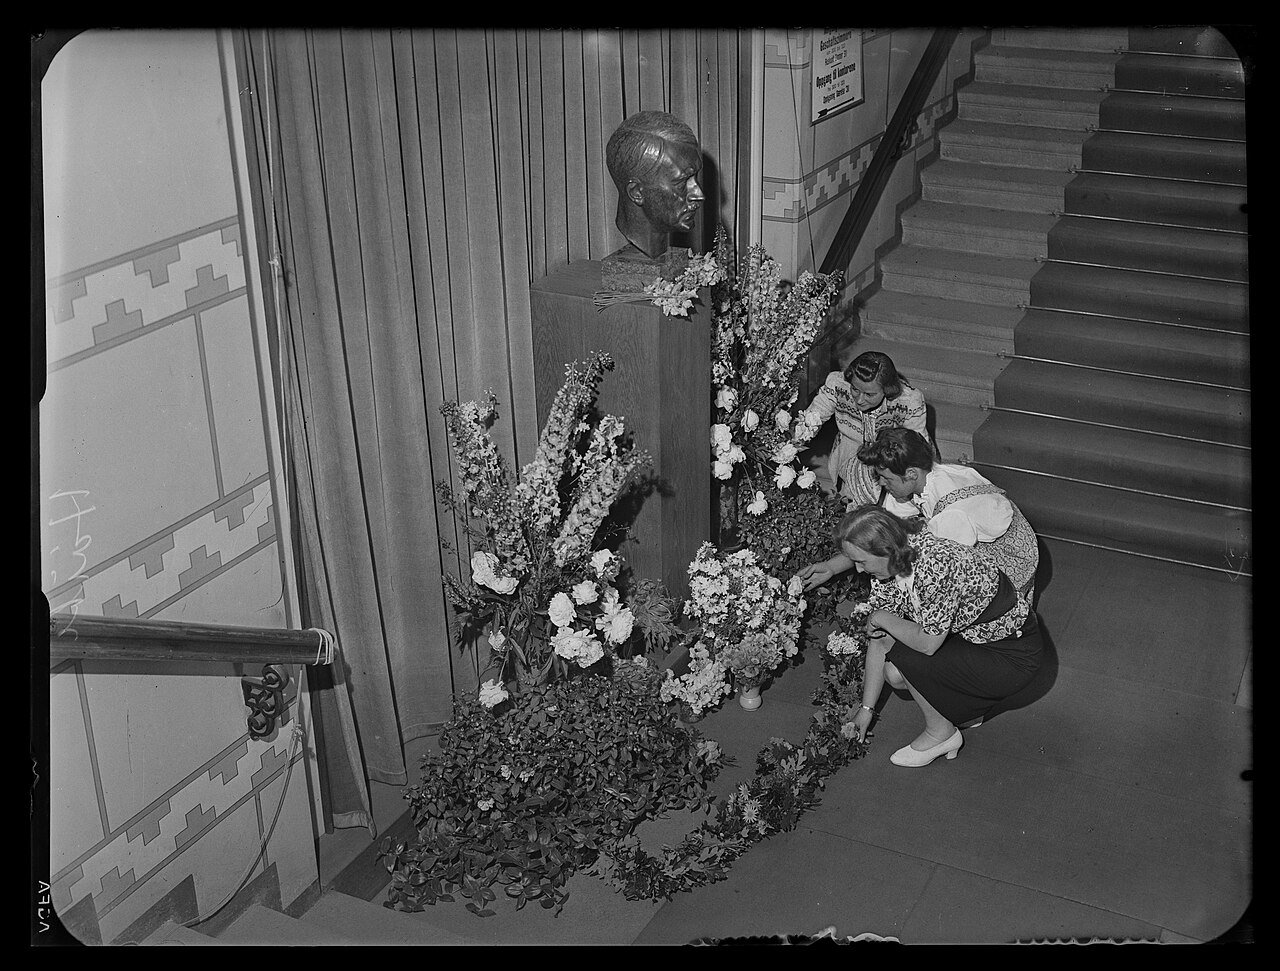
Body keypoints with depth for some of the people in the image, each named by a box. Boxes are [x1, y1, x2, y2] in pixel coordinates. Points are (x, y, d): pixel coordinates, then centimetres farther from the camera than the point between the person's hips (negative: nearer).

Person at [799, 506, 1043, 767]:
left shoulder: (936, 566, -35)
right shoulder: (888, 561, -9)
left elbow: (927, 643, -28)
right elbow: (880, 638, 1)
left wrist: (882, 618, -15)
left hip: (1015, 656, -8)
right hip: (971, 636, 8)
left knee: (903, 657, -18)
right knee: (894, 673, -4)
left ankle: (942, 733, 4)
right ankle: (968, 709, 17)